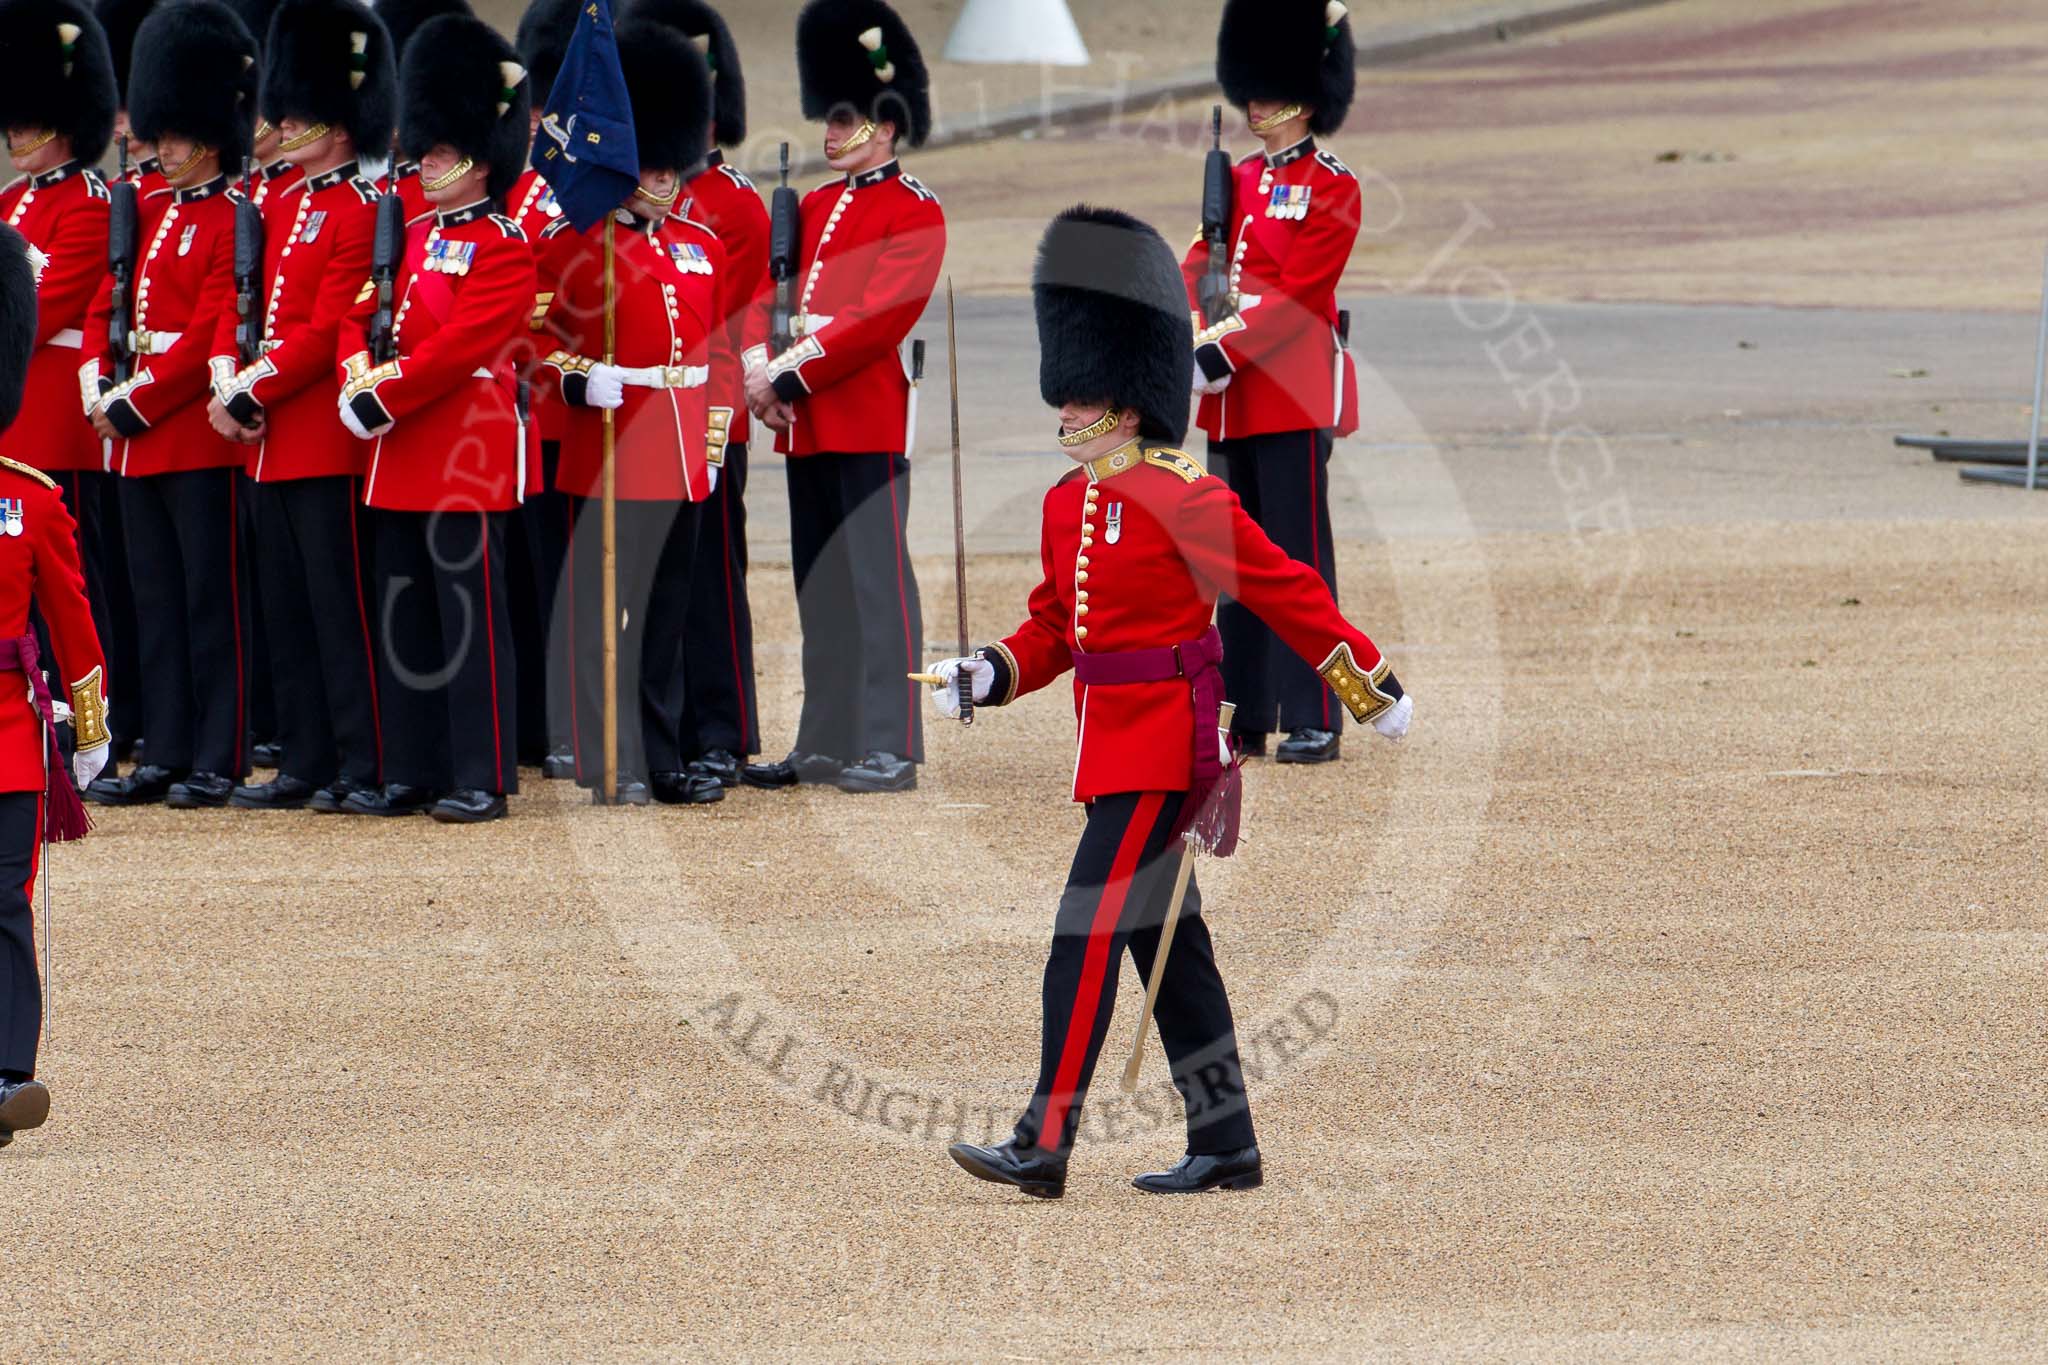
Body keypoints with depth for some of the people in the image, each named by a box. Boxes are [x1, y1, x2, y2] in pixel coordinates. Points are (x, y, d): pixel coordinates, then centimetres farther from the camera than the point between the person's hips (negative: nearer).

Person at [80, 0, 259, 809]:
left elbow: (212, 334, -17)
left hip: (198, 436, -8)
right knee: (157, 600, 10)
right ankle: (168, 755, 14)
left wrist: (136, 405, -16)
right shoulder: (151, 216, 15)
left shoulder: (230, 223, -9)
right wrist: (99, 392, -1)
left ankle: (220, 761, 0)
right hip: (139, 438, 8)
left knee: (212, 598, -3)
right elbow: (105, 310, 15)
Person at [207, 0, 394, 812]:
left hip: (326, 440, -8)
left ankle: (362, 767, -1)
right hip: (268, 440, 8)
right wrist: (226, 378, -4)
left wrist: (250, 392, -17)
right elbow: (238, 299, 13)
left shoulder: (360, 213, -11)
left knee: (337, 604, -5)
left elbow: (328, 333, -17)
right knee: (286, 608, 10)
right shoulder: (278, 203, 14)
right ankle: (305, 764, 16)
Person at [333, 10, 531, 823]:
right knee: (404, 618, 10)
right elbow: (360, 317, 13)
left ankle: (482, 778, -1)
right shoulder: (409, 238, 16)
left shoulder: (503, 250, -9)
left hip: (468, 453, -8)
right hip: (400, 457, 8)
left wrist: (382, 400, -19)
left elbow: (459, 346, -18)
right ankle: (412, 775, 15)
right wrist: (357, 375, -7)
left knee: (470, 617, -5)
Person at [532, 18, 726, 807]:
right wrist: (578, 381, -21)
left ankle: (658, 762, 15)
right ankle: (614, 766, -2)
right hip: (609, 459, -6)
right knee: (606, 615, -4)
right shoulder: (571, 245, -4)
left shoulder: (700, 248, 14)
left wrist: (720, 424, 11)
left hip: (683, 465, 6)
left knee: (664, 618, 10)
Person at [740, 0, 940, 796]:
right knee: (819, 582, 10)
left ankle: (888, 748, -5)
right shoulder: (816, 207, 18)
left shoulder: (915, 214, -6)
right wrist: (759, 367, -5)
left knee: (874, 578, -6)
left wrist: (792, 374, -19)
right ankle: (827, 743, 14)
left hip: (867, 423, -8)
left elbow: (883, 315, -16)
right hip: (805, 425, 8)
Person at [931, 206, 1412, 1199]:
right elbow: (1052, 629, 19)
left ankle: (1044, 1146, -15)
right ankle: (1225, 1146, 18)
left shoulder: (1187, 501, -14)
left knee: (1089, 933, -13)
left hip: (1158, 747, -9)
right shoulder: (1067, 505, 11)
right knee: (1167, 944, 12)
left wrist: (1373, 690, -3)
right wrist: (984, 677, 0)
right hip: (1112, 744, 9)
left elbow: (1285, 591, -8)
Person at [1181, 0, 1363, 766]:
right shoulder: (1236, 184, 15)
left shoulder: (1331, 189, -6)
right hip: (1230, 399, 7)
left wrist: (1222, 355, -20)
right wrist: (1186, 343, -11)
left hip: (1292, 393, -7)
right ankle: (1246, 716, 14)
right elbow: (1196, 270, 8)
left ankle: (1314, 723, -5)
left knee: (1299, 555, -6)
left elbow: (1299, 295, -14)